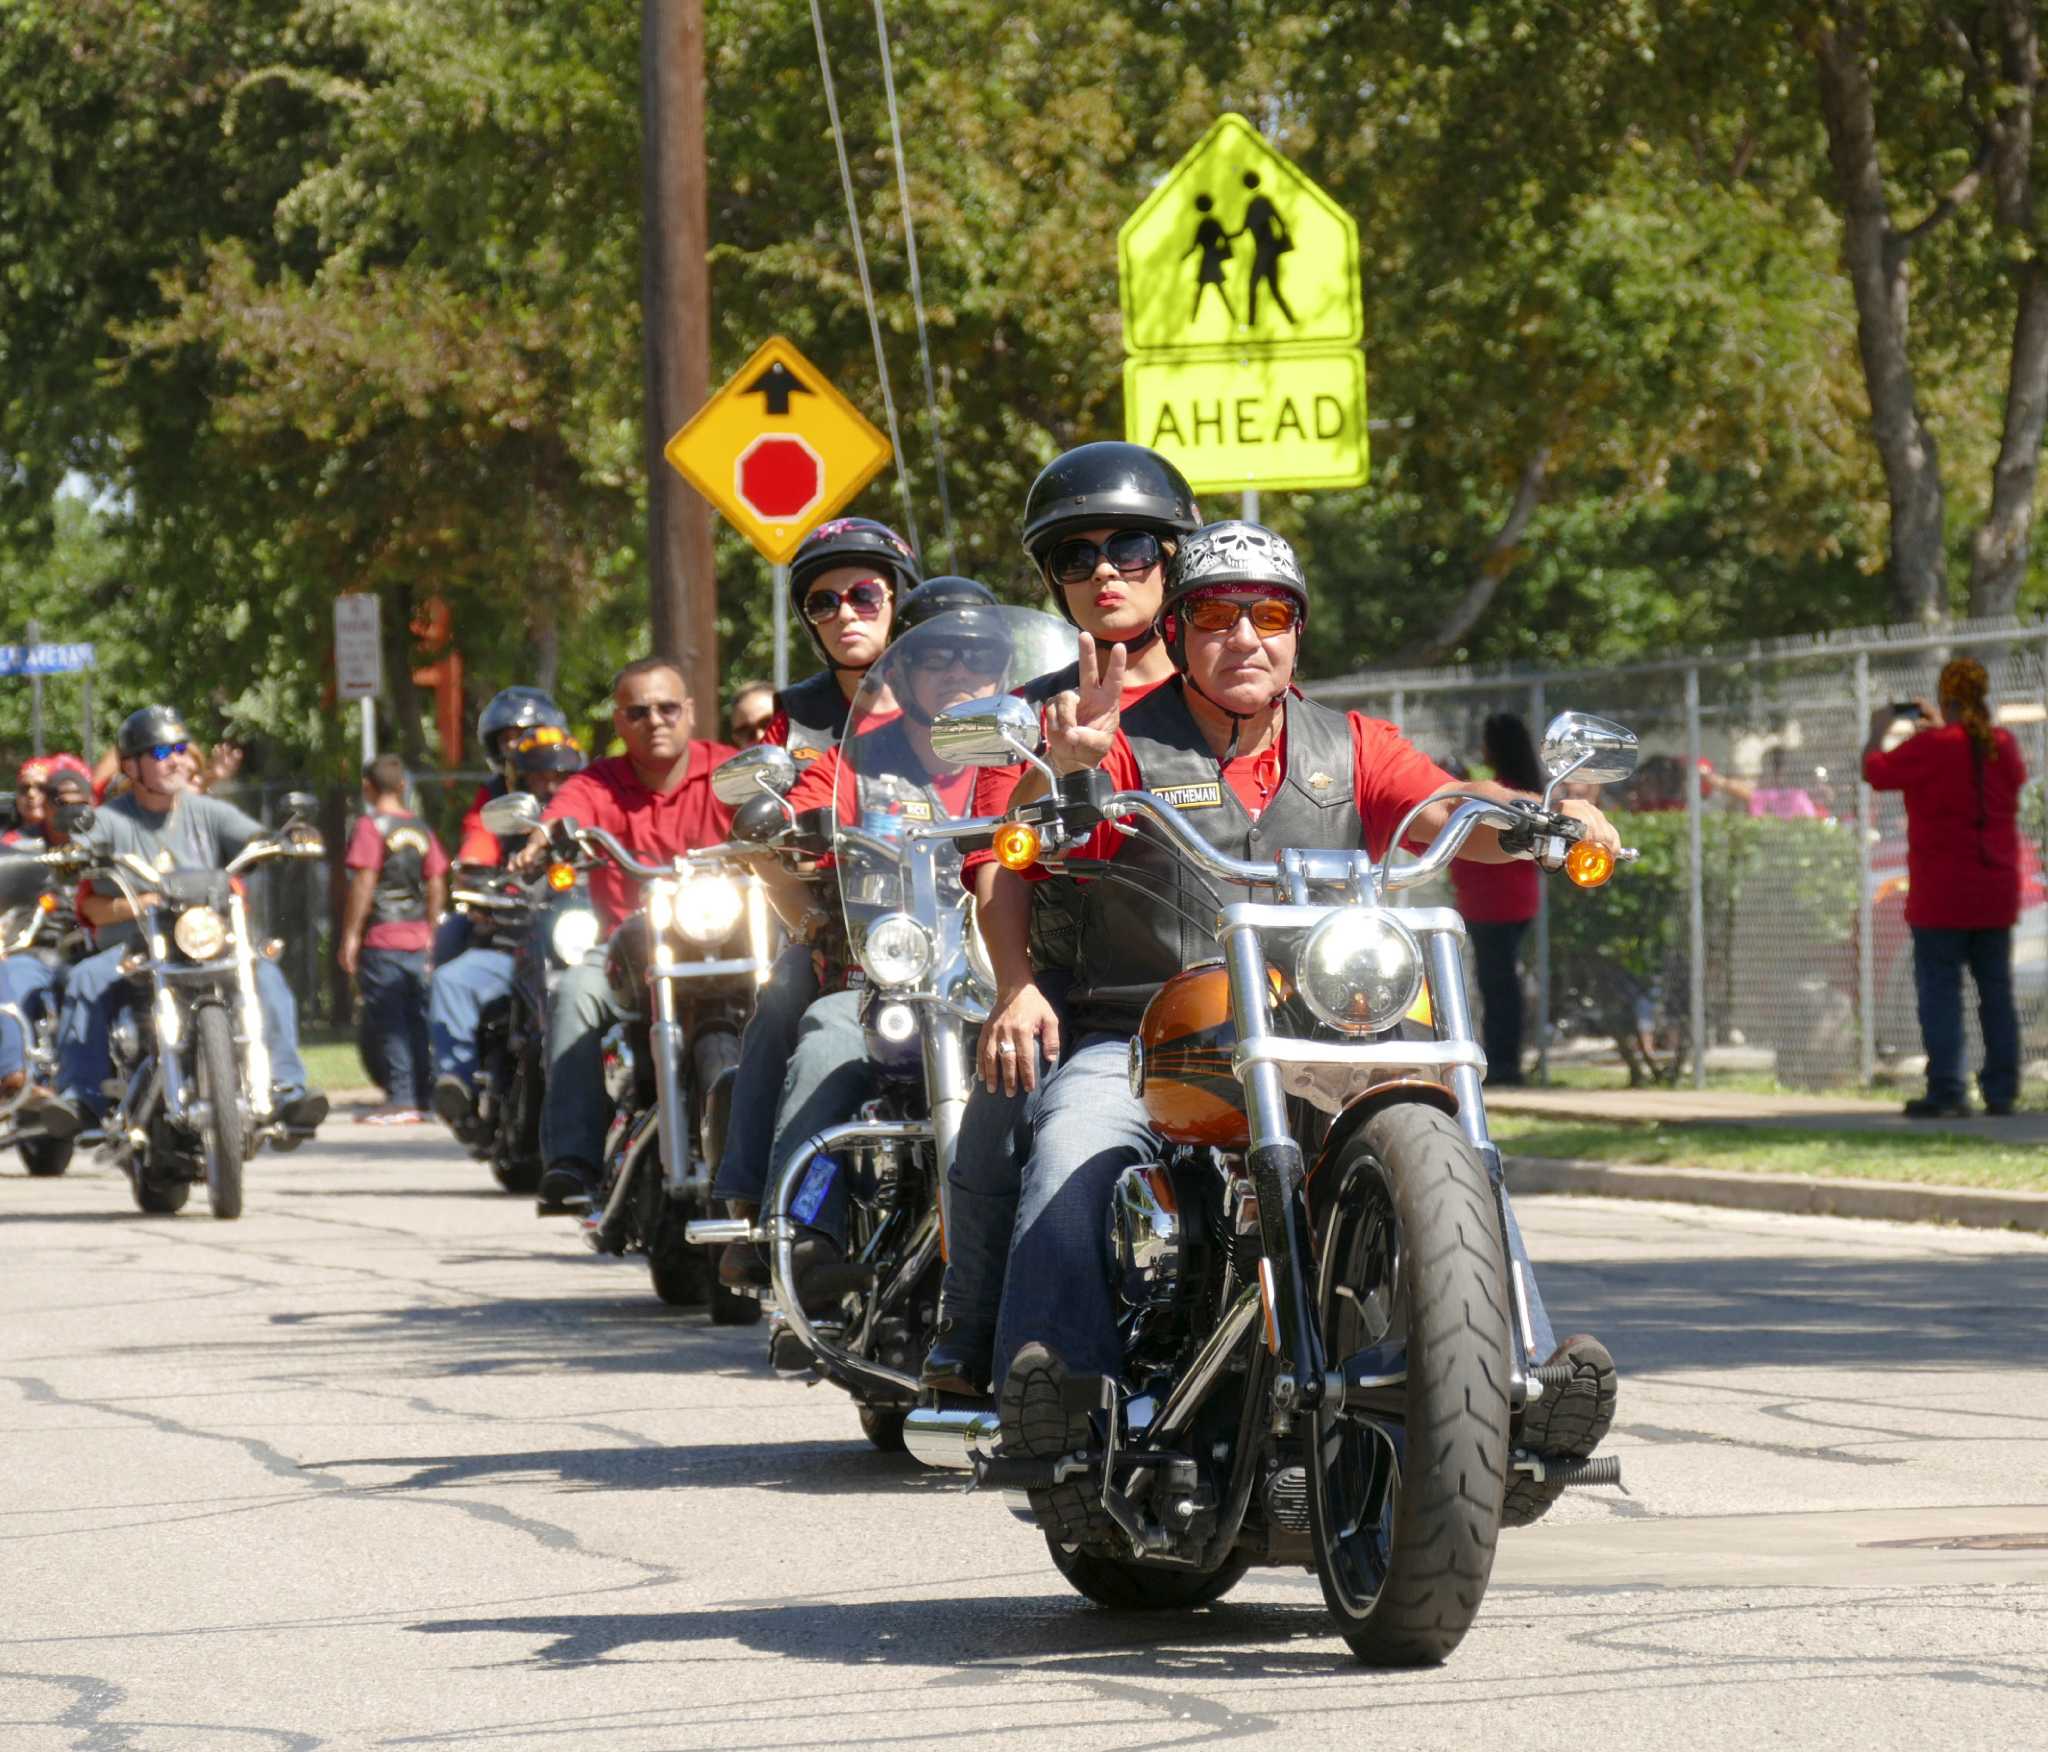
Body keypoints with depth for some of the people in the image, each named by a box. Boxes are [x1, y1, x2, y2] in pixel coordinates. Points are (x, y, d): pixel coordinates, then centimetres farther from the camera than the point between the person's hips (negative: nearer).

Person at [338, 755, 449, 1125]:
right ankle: (421, 1095, 11)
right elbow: (437, 886, 12)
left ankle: (401, 1099, -11)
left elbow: (363, 883, -13)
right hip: (418, 939, 6)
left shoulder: (371, 826, -7)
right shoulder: (421, 830, 11)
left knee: (386, 1024, -6)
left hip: (381, 940, -6)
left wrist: (350, 937, -10)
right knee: (417, 1020, 10)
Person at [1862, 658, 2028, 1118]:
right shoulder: (2004, 746, 3)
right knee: (1996, 990, 10)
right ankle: (2002, 1091, 11)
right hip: (1997, 894, 5)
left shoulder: (1929, 747, -15)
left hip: (1941, 897, -5)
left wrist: (1878, 731, 17)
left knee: (1939, 990, -3)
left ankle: (1947, 1092, -10)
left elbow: (1874, 771, -4)